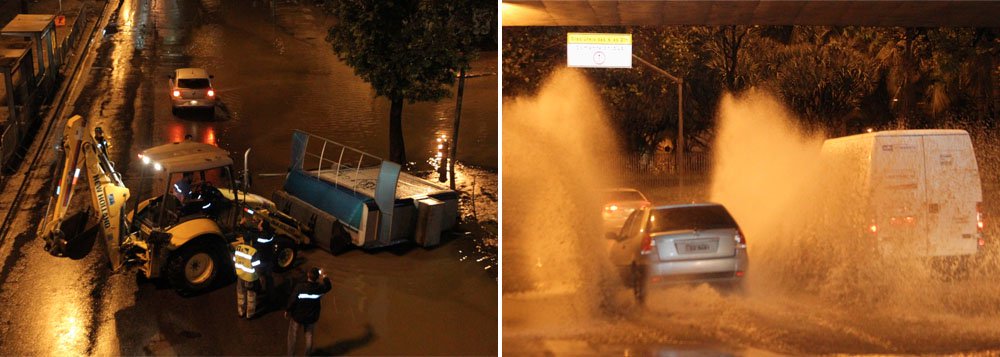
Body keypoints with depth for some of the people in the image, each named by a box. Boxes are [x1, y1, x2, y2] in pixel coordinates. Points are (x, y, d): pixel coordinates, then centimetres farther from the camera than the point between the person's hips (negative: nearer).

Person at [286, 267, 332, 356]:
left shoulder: (300, 287, -28)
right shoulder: (319, 288, -19)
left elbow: (292, 300, -20)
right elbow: (328, 287, 5)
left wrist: (287, 310, -3)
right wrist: (325, 277, 19)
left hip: (297, 315, -2)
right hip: (311, 317, 2)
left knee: (292, 335, 18)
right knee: (309, 335, 24)